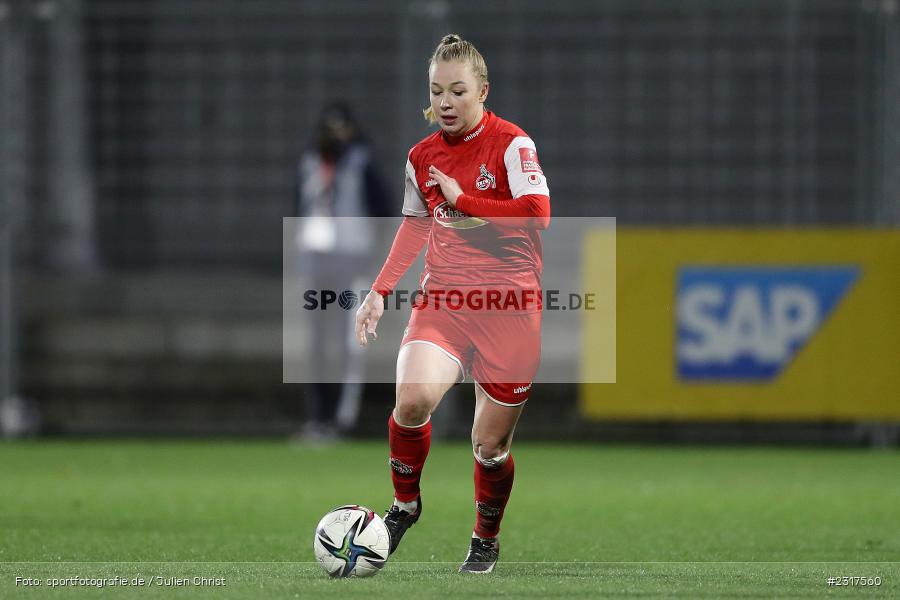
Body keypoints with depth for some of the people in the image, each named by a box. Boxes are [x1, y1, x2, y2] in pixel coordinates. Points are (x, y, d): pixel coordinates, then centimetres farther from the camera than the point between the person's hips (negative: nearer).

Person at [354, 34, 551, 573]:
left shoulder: (511, 143, -7)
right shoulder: (422, 156, 9)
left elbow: (538, 215, -19)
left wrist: (463, 200, -15)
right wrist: (381, 291, 16)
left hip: (509, 306, -3)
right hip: (443, 300, 3)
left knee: (491, 444, 2)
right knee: (413, 399, -26)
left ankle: (486, 539, 30)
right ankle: (405, 504, 0)